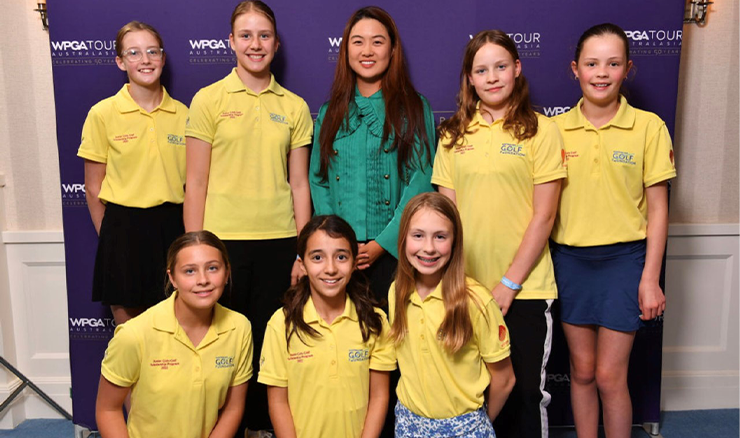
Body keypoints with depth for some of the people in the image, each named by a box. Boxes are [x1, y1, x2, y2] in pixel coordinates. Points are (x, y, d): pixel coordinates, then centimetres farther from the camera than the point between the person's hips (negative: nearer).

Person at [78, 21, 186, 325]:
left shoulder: (183, 114, 4)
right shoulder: (103, 114, -3)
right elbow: (93, 188, 1)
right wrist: (108, 237, 3)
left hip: (173, 225, 2)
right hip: (124, 228, -2)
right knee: (127, 318, 9)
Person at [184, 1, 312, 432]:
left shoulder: (295, 107, 7)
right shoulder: (209, 100, 1)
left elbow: (300, 185, 7)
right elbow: (196, 184, 0)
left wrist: (303, 252, 4)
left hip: (278, 242, 2)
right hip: (223, 239, -1)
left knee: (270, 341, 9)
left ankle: (265, 424, 28)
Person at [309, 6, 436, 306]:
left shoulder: (414, 109, 2)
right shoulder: (330, 113, 12)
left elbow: (421, 183, -6)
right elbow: (318, 181, 8)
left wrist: (382, 243, -13)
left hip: (394, 251, -2)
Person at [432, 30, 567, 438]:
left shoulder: (540, 130, -4)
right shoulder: (454, 134, 6)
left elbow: (543, 217, -7)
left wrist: (509, 284, -10)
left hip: (524, 288, -2)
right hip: (465, 287, 3)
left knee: (523, 393, 8)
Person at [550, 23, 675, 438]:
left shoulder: (649, 127, -5)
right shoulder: (557, 128, 0)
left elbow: (657, 209, -3)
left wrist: (650, 279, -6)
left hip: (624, 259, -2)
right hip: (570, 259, 2)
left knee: (609, 377, 2)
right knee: (582, 372, 13)